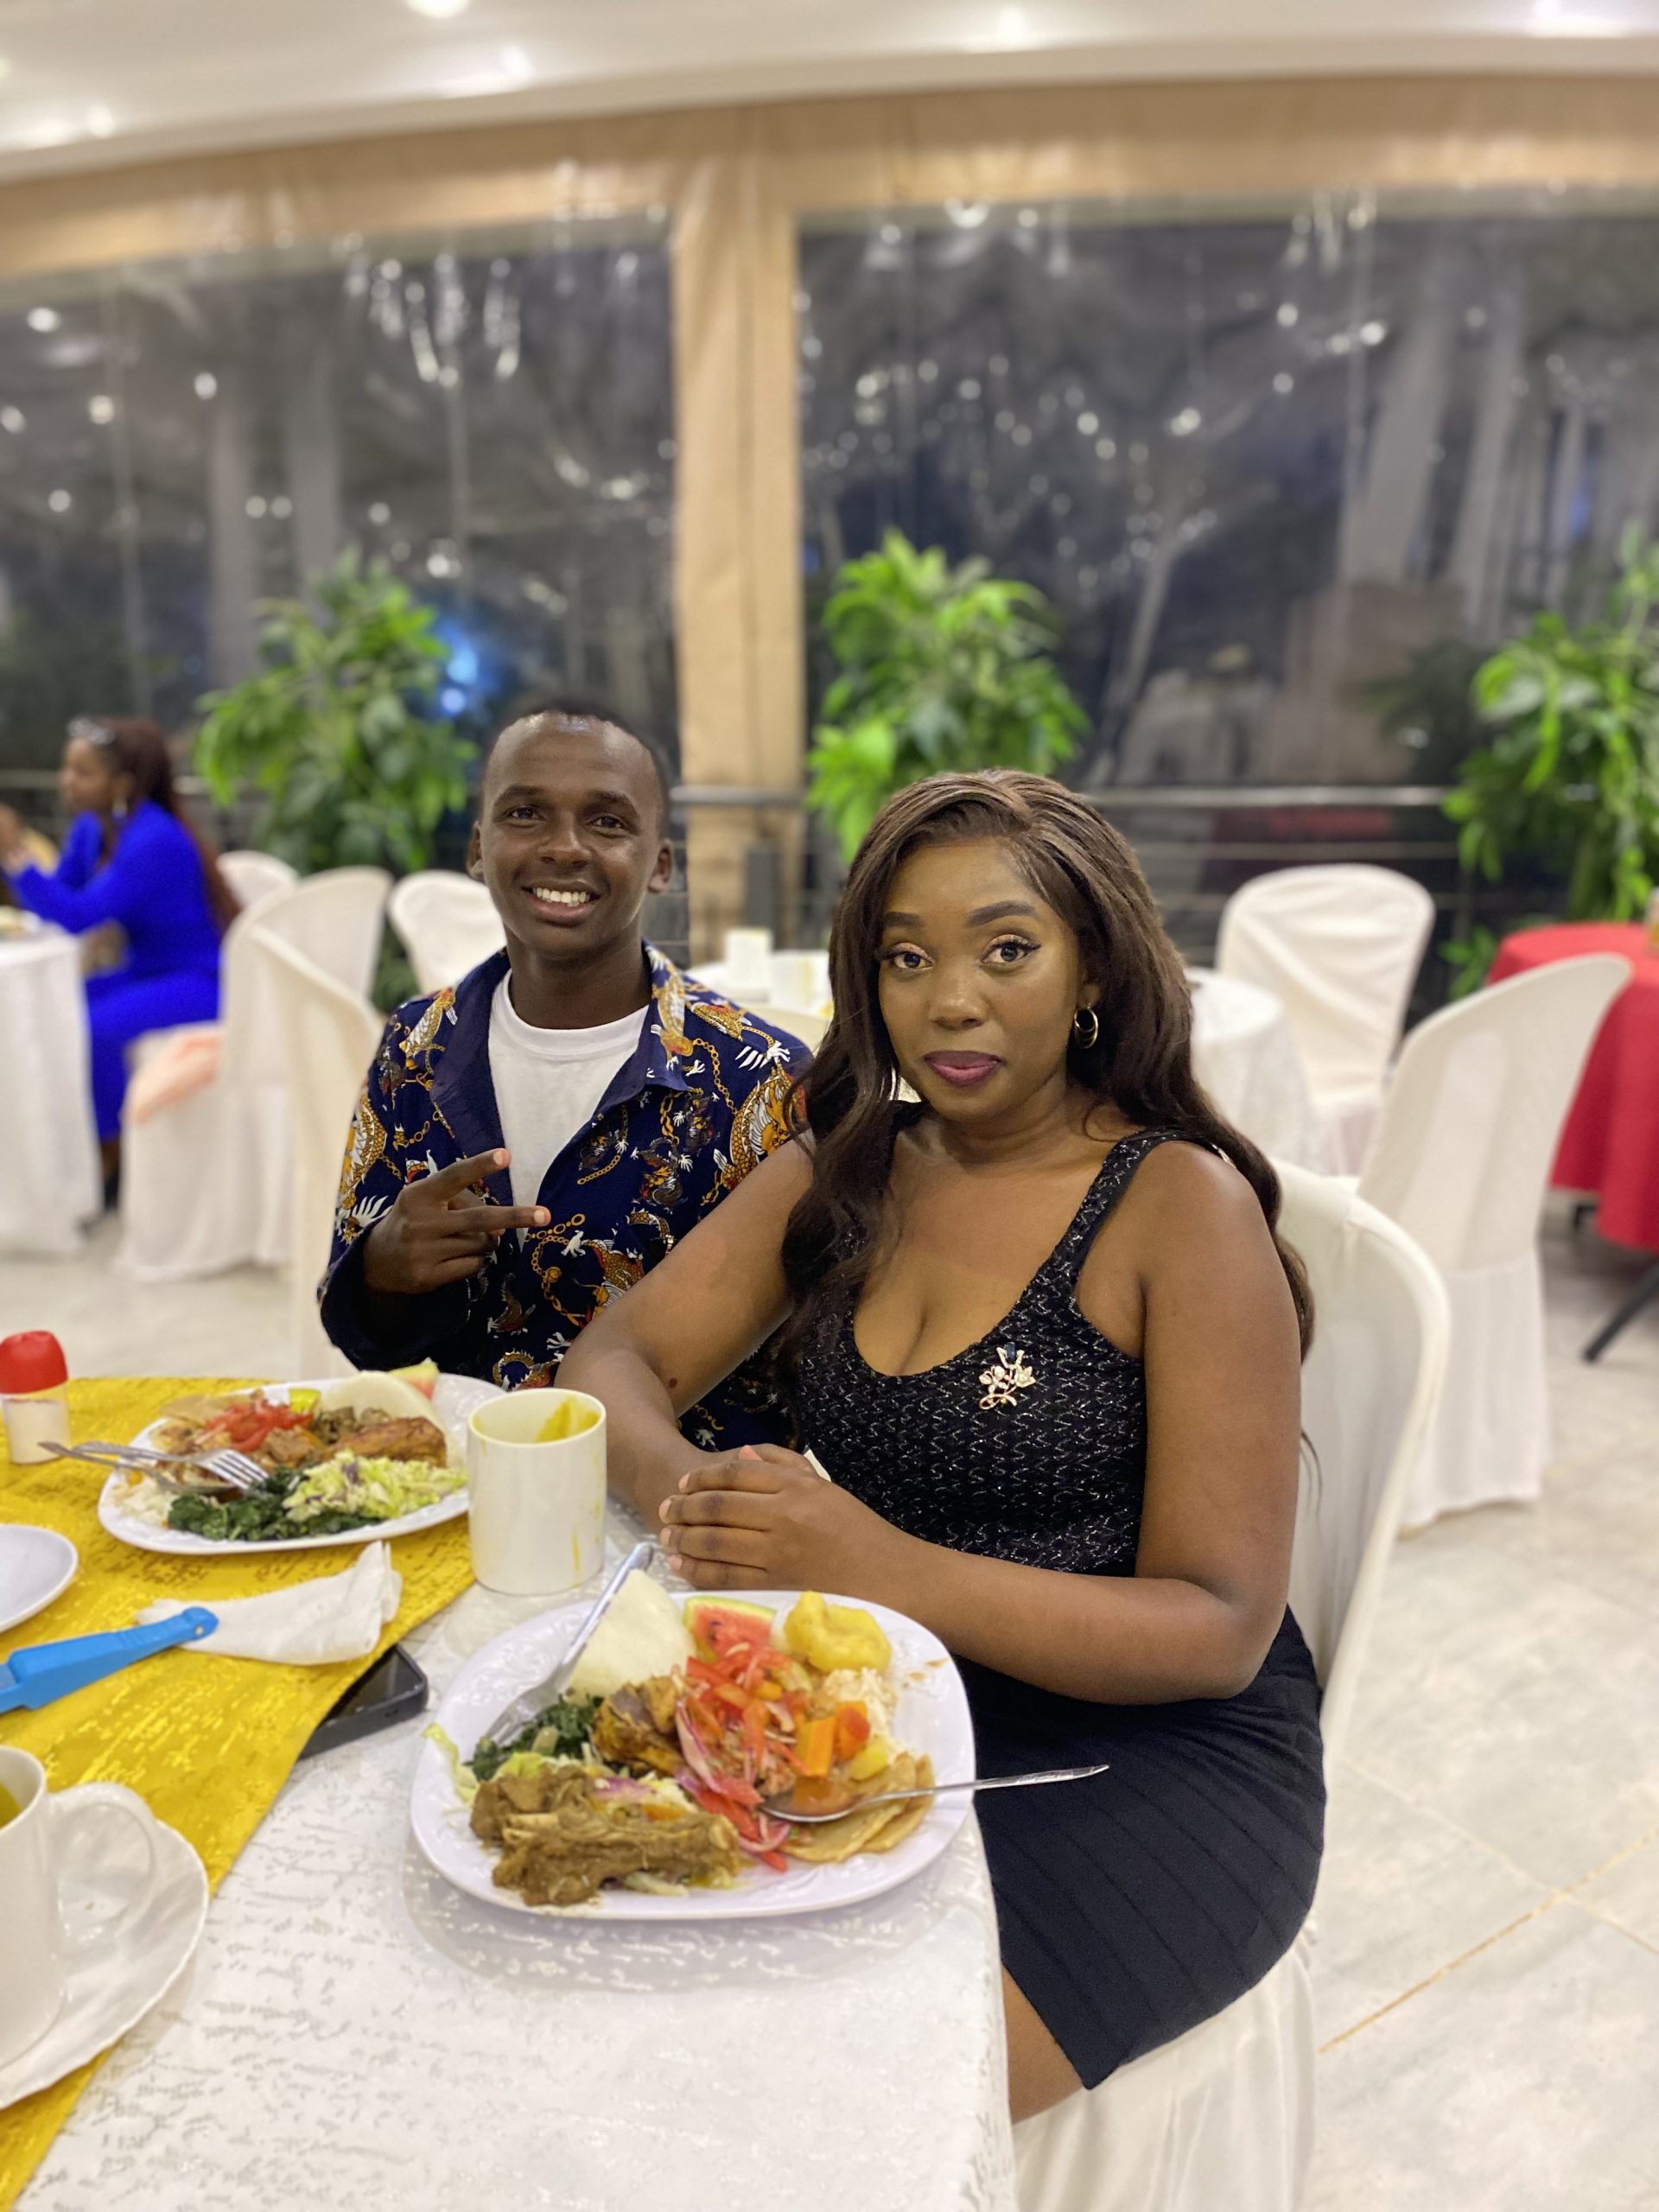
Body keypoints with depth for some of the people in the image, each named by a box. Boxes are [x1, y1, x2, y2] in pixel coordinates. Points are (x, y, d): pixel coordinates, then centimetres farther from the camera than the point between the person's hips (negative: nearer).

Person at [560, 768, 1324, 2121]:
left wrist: (888, 1570, -29)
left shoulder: (1179, 1202, -14)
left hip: (1148, 1756, -4)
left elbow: (1220, 1629, -15)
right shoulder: (847, 1169, 3)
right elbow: (617, 1362, 3)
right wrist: (685, 1489, -20)